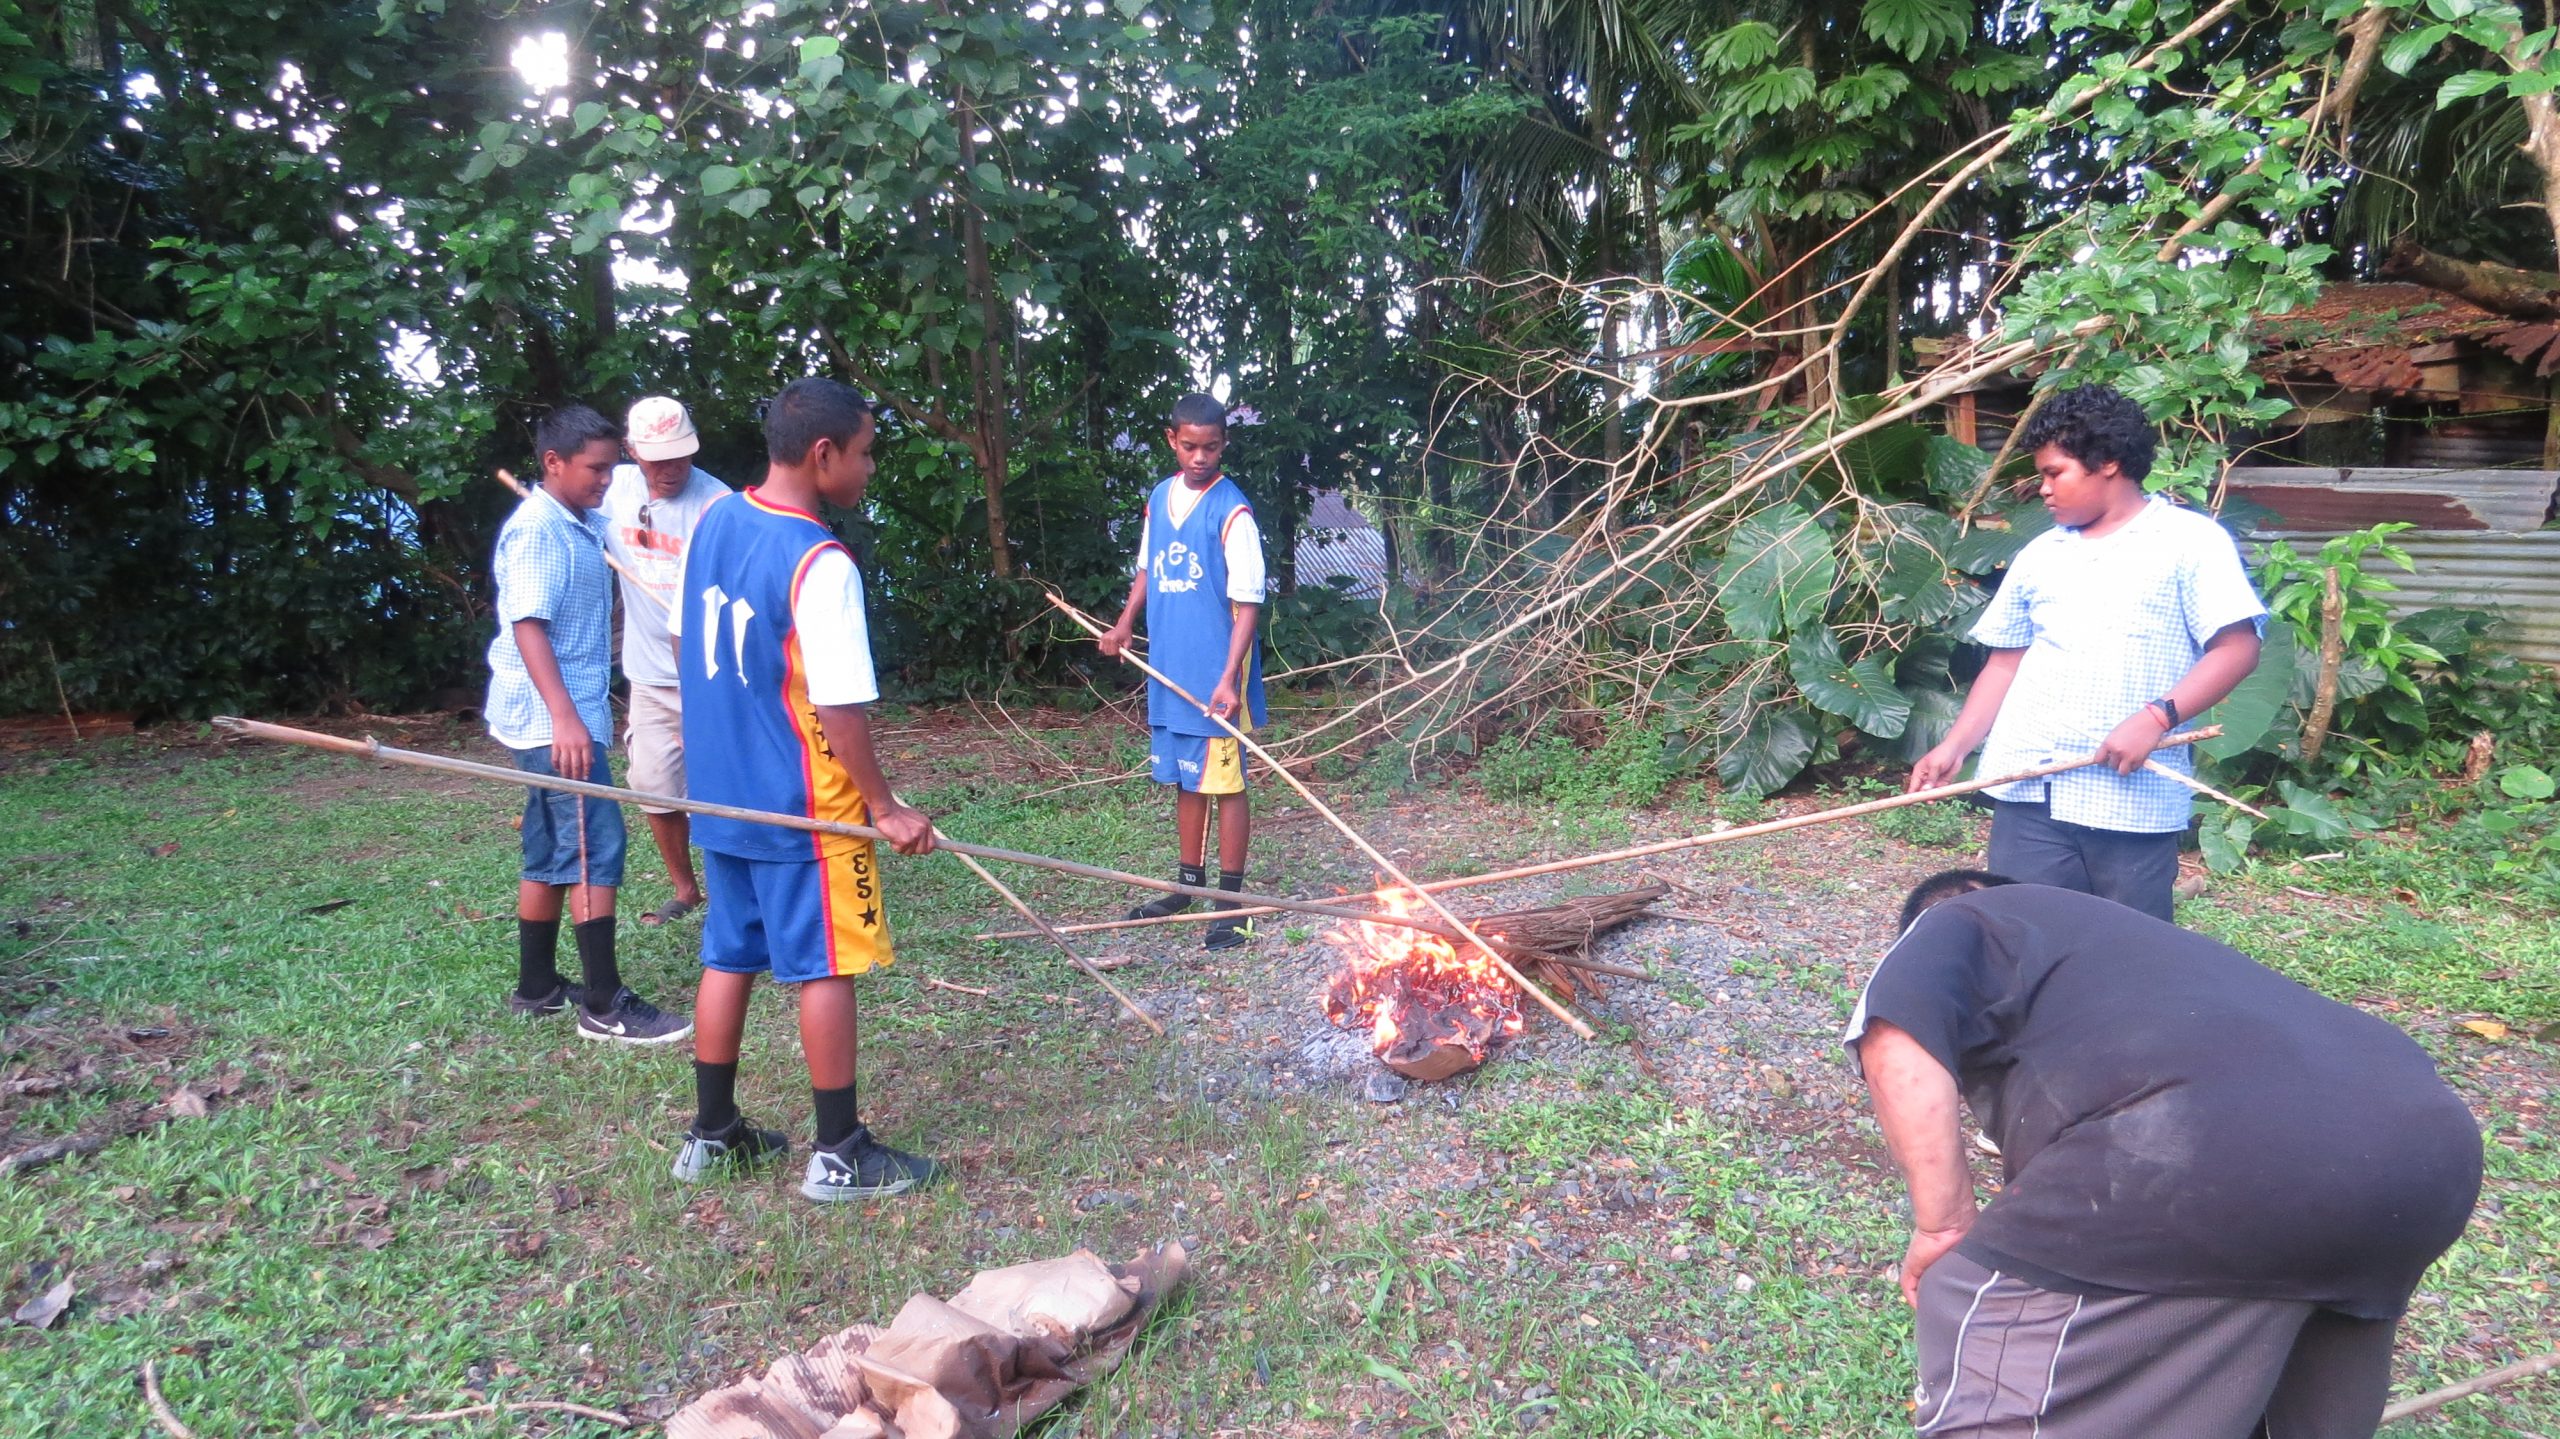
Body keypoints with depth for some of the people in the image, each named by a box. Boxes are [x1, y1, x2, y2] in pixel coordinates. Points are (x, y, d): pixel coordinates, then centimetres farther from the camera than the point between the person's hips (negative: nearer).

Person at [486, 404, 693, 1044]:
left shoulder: (580, 528, 14)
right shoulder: (538, 529, -13)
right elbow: (527, 626, -21)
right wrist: (564, 717, -29)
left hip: (570, 716, 10)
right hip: (552, 719, -10)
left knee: (553, 850, 14)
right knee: (596, 846, -10)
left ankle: (537, 987, 24)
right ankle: (605, 1006, -6)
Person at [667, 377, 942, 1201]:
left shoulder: (712, 521, 4)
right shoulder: (821, 563, -21)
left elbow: (685, 642, 14)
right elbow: (839, 709, -22)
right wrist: (883, 807, -13)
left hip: (720, 793, 8)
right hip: (803, 808, -8)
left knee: (729, 958, 16)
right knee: (826, 970, 2)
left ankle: (711, 1135, 27)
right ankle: (840, 1156, 12)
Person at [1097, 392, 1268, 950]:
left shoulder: (1232, 511, -13)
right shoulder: (1159, 497, 8)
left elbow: (1247, 603, -15)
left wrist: (1230, 677, -23)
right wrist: (1126, 621, 7)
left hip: (1215, 672, -7)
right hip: (1168, 669, 7)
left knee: (1224, 782, 0)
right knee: (1184, 779, 16)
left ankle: (1231, 899, 10)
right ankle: (1190, 883, 29)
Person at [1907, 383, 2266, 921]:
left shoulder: (2191, 541, 0)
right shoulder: (2039, 554, 15)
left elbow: (2237, 649, -7)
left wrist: (2155, 719, -19)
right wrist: (1955, 746, 8)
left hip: (2135, 801, -4)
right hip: (2028, 791, 4)